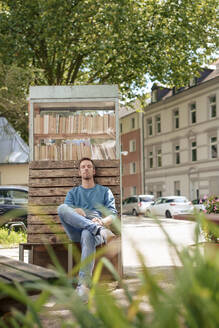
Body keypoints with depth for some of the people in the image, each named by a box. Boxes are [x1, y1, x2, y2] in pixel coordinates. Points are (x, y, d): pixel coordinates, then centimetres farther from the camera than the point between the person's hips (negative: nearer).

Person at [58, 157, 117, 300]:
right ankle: (99, 230, -39)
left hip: (93, 230, -2)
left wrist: (102, 221, -12)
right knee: (62, 207, -29)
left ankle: (84, 284, -50)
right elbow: (66, 212, 12)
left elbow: (113, 214, 11)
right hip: (76, 231, 2)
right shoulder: (73, 192, 30)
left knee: (87, 235, -42)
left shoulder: (105, 191, 25)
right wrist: (76, 211, -12)